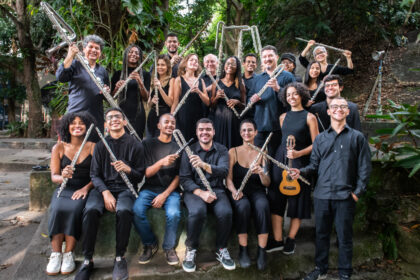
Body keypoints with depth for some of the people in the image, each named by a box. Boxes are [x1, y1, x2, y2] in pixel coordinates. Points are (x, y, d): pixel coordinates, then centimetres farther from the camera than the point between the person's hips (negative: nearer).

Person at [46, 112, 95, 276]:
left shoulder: (93, 147, 2)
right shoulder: (59, 148, 8)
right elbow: (54, 176, 2)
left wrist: (86, 188, -18)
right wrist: (63, 177, -21)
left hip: (84, 189, -2)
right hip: (64, 188, 2)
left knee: (74, 210, -31)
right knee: (57, 210, -29)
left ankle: (68, 254, -20)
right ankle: (56, 254, -18)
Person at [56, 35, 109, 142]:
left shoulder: (102, 71, 18)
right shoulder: (75, 64, 5)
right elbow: (60, 77, -13)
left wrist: (107, 92, 0)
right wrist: (70, 55, -14)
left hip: (96, 117, 4)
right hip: (75, 115, -4)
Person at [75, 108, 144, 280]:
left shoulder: (135, 145, 5)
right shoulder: (101, 146, 10)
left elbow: (140, 176, 5)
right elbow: (95, 175, 6)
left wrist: (128, 169, -18)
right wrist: (105, 193, -12)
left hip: (125, 188, -2)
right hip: (103, 187, 2)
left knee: (124, 211, -34)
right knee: (91, 210, -29)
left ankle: (120, 258, -15)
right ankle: (87, 260, -15)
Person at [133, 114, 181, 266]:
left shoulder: (178, 148, 9)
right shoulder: (148, 143, 5)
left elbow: (179, 176, 3)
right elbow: (146, 173, -3)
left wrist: (165, 195, -11)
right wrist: (161, 163, -23)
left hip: (170, 190, 0)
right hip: (149, 188, 0)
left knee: (173, 214, -29)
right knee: (137, 210, -28)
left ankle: (169, 247, 0)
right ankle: (150, 244, 0)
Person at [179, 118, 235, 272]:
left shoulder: (222, 150, 4)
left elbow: (224, 171, -15)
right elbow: (184, 178, -4)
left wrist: (204, 165, -35)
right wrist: (201, 193, -20)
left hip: (216, 189, 1)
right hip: (194, 190, -1)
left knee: (225, 212, -29)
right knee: (197, 212, -33)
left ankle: (221, 249, -2)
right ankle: (191, 249, -7)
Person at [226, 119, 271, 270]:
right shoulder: (233, 152, 7)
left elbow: (266, 183, 1)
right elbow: (228, 178, 0)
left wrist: (261, 172, -21)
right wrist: (234, 191, -21)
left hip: (257, 191, 1)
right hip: (239, 191, 0)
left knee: (263, 206, -33)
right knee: (243, 206, -35)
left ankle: (262, 251, -20)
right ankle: (243, 251, -20)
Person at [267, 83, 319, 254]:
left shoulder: (309, 117, 0)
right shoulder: (283, 117, 13)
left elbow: (315, 144, -4)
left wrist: (298, 153, -17)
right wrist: (283, 153, 9)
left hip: (299, 162, -4)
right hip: (280, 160, 4)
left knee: (297, 200, 3)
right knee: (276, 199, 2)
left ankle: (291, 239, 19)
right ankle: (277, 240, 11)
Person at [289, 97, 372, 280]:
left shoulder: (357, 137, 5)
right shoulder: (320, 139, 13)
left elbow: (365, 167, 3)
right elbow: (315, 165, 11)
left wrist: (358, 192, -5)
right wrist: (301, 171, -8)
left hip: (345, 196, -2)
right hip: (322, 195, 3)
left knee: (344, 237, 6)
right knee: (321, 234, 12)